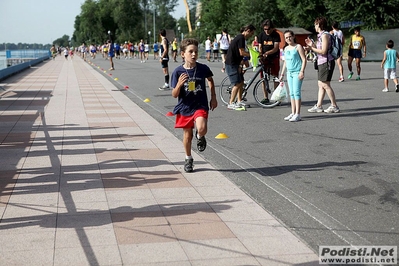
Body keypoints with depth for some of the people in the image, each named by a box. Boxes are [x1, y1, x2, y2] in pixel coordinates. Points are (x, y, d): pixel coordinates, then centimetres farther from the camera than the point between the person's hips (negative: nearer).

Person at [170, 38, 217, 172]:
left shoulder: (203, 68, -7)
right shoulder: (178, 72, -9)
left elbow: (210, 80, 17)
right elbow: (174, 95, -7)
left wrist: (213, 98, 16)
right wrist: (179, 84, -26)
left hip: (200, 105, -1)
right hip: (185, 107, 1)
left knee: (201, 128, -27)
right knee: (187, 135, 13)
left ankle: (200, 136, 12)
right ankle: (188, 159, 36)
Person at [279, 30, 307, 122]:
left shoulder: (298, 47, -5)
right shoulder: (286, 49, 15)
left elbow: (304, 60, -10)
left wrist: (302, 71, -19)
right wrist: (282, 74, 21)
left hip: (297, 72, -7)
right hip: (289, 72, 7)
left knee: (296, 92, -10)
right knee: (291, 93, 8)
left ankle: (297, 114, -10)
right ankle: (293, 113, 13)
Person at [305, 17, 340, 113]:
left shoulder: (325, 35, -13)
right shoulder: (320, 35, 16)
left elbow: (323, 51, -19)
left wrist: (311, 49, -14)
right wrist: (312, 45, 14)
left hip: (326, 62, -10)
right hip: (321, 63, 10)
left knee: (325, 84, -8)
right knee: (320, 84, 10)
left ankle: (334, 106, -2)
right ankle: (318, 106, 13)